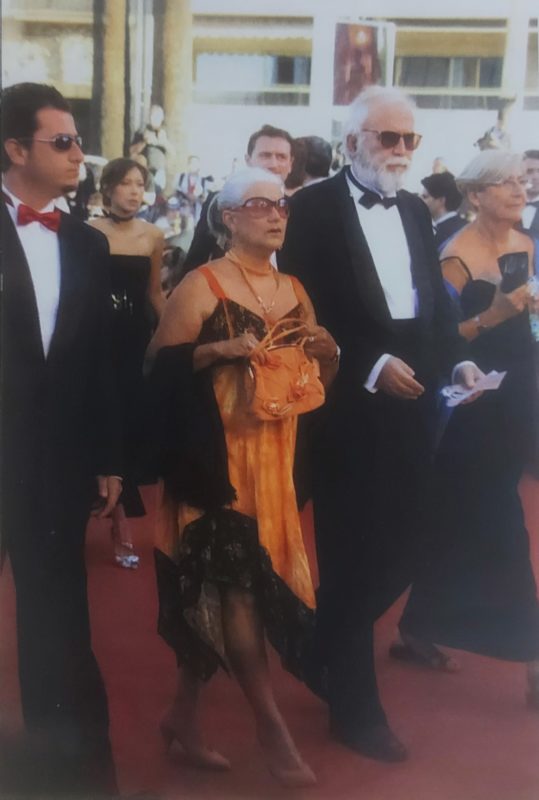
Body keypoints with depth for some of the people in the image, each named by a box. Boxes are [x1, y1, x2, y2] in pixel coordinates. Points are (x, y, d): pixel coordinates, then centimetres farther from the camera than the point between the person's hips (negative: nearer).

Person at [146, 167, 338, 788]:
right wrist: (218, 350, -22)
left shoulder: (295, 290, 13)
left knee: (216, 594, 9)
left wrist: (327, 353, -2)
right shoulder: (201, 285, -6)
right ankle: (270, 722, 9)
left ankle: (183, 712, 24)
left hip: (277, 457, 6)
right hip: (219, 460, -6)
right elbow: (160, 367, -9)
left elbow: (318, 378, 18)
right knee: (231, 586, -8)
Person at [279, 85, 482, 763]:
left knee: (404, 547, 9)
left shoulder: (415, 212, 15)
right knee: (352, 555, 4)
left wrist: (456, 360, -2)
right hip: (349, 408, -6)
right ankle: (354, 706, 21)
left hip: (411, 408, 6)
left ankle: (330, 643, 37)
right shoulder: (315, 208, -6)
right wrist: (371, 364, -17)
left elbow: (435, 304, 15)